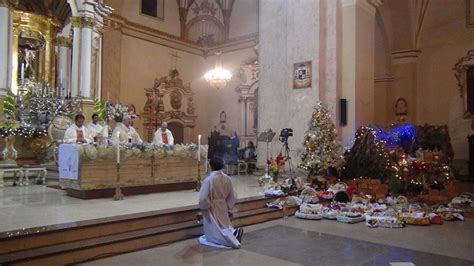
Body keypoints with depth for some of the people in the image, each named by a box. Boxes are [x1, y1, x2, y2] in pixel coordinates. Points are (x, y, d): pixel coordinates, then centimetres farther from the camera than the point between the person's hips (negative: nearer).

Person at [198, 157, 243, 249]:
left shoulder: (208, 180, -21)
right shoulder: (227, 179, -3)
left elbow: (203, 199, -22)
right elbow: (232, 197, 3)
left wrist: (203, 207, -3)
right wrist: (227, 207, 14)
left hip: (212, 210, -5)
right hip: (223, 208, 6)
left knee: (215, 233, 4)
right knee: (225, 227, 23)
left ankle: (233, 241, -19)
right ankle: (234, 232, -7)